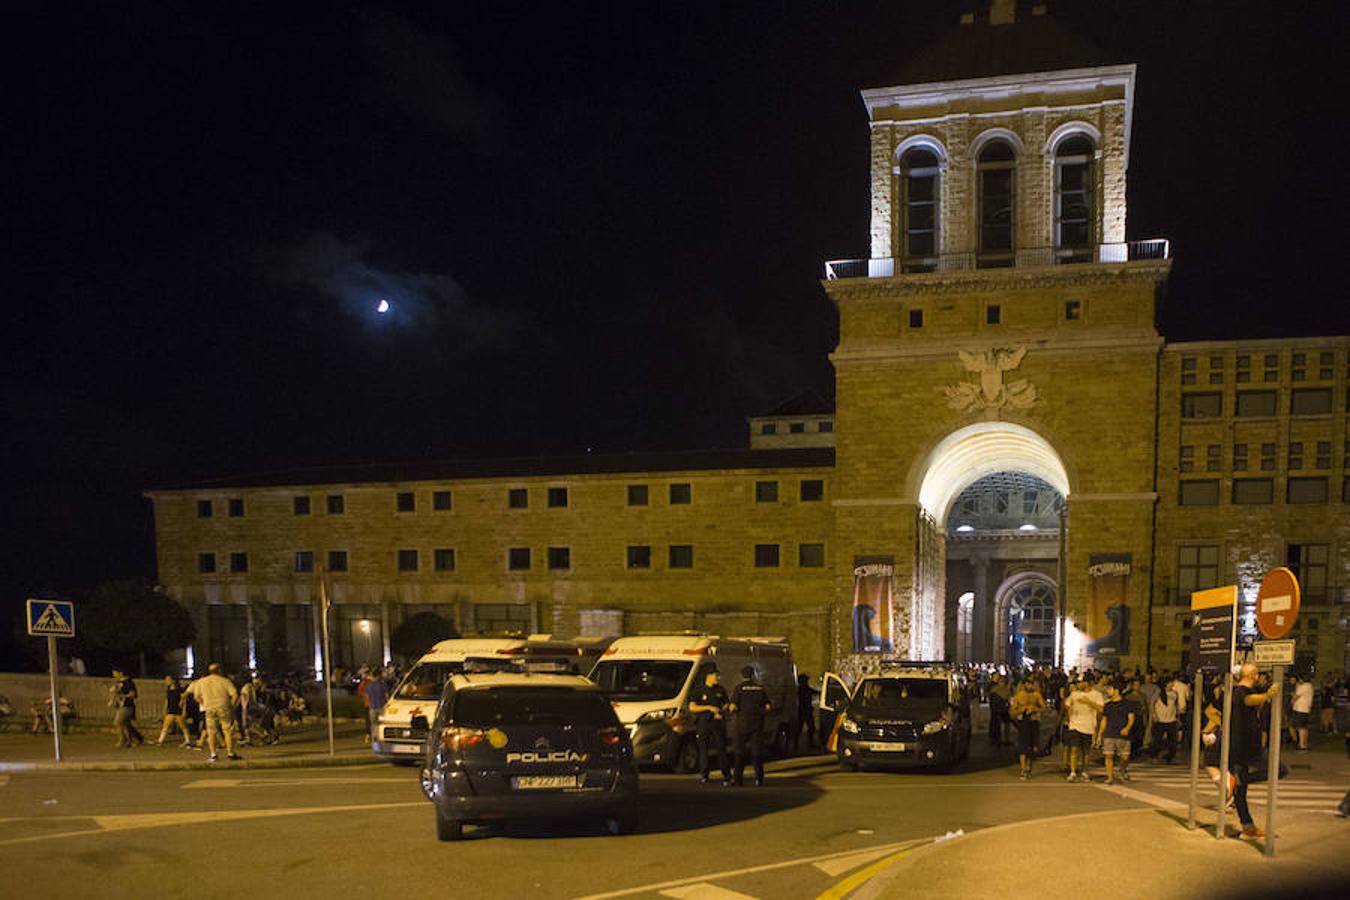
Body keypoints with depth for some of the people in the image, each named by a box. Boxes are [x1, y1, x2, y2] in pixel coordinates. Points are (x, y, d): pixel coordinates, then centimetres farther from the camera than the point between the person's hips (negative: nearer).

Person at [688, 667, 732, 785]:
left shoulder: (720, 690, 12)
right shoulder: (699, 690, 2)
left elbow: (725, 704, 20)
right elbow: (692, 707, -6)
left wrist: (721, 712, -2)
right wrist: (709, 707, -13)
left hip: (718, 722, 2)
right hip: (704, 722, -2)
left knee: (721, 748, -4)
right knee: (704, 749, 0)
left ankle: (726, 776, 0)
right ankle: (703, 775, 10)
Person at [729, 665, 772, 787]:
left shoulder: (739, 688, -4)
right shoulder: (761, 688, 6)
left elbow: (733, 707, -12)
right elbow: (768, 707, 5)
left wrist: (728, 707, 9)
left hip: (743, 723, -2)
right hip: (757, 724, 2)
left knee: (740, 752, 8)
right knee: (757, 752, 6)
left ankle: (739, 779, 6)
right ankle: (759, 779, 0)